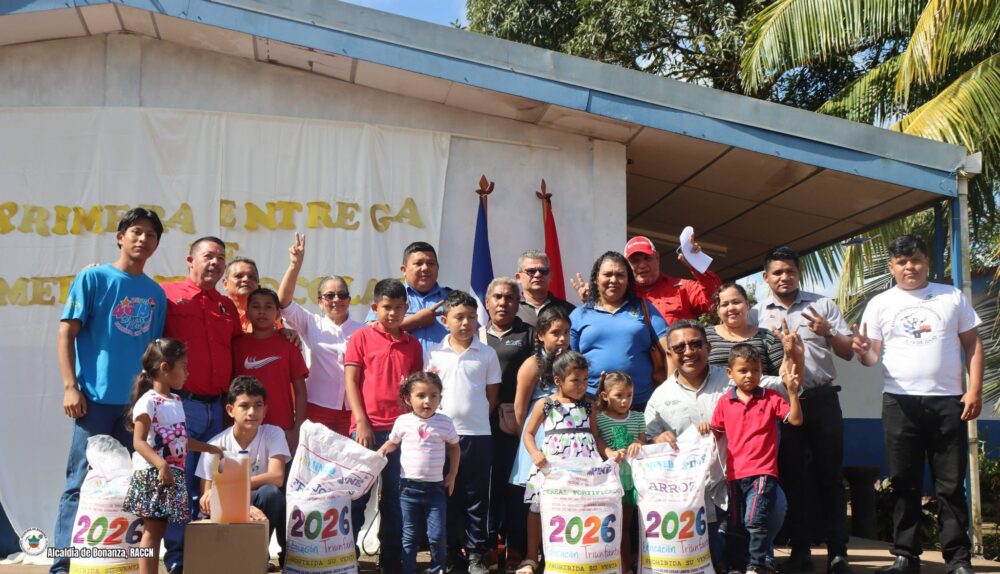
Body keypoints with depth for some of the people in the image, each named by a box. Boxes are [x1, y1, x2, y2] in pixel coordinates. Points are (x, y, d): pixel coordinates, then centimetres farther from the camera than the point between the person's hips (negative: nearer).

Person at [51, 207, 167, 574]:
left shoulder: (156, 293, 13)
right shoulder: (93, 278, 1)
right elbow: (66, 333, -3)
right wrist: (70, 387, -11)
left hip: (140, 402, 4)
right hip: (97, 398, -4)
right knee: (82, 482, -3)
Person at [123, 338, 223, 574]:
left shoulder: (176, 402, 17)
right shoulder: (148, 402, -12)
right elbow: (139, 442, -20)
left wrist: (210, 448, 29)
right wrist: (161, 464, -33)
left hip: (174, 475, 8)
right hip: (153, 475, -8)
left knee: (158, 530, 10)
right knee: (152, 532, -7)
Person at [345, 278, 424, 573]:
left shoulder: (413, 344, 11)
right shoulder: (361, 338, 3)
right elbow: (351, 381, -1)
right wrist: (362, 423, -9)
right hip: (368, 427, -3)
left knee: (394, 497, 7)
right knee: (358, 494, 1)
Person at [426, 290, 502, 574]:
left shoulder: (487, 354, 2)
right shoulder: (434, 353, 3)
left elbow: (492, 395, 6)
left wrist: (476, 417, 0)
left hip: (478, 434, 0)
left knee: (477, 497, 5)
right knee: (446, 495, 8)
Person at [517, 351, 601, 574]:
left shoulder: (587, 405, 9)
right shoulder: (544, 404, 0)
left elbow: (595, 434, 14)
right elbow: (528, 433, 3)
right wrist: (535, 454, -14)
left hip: (584, 464, 2)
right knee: (539, 508, 5)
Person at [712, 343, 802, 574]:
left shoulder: (771, 398, -1)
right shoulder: (725, 402, 5)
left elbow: (796, 420, -9)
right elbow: (716, 433, 16)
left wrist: (793, 393, -18)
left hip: (762, 471, -3)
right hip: (735, 473, 4)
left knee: (755, 520, -16)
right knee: (734, 525, 14)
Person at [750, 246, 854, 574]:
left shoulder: (822, 305, 9)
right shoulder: (756, 315, 8)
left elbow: (848, 353, 7)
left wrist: (828, 333, -12)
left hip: (822, 399, 0)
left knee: (830, 474, 2)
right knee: (792, 476, 5)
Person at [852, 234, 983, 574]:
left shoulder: (952, 297, 8)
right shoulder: (880, 304, 7)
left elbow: (972, 344, 7)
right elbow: (872, 355, 5)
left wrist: (975, 389, -4)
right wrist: (863, 352, -20)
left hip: (948, 400, 0)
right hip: (900, 402, 0)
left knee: (951, 484, 3)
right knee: (904, 484, 5)